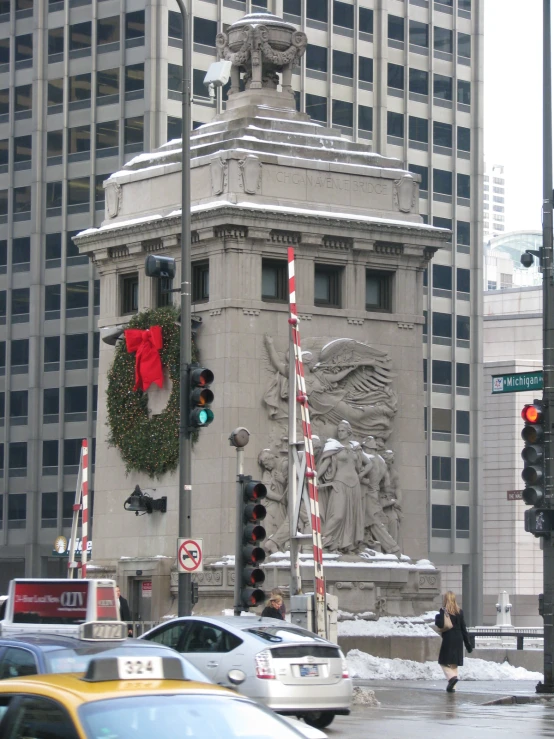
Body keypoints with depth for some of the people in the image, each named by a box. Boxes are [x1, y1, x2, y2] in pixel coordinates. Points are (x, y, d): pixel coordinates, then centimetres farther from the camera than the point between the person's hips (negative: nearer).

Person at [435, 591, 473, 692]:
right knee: (454, 664, 12)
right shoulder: (459, 611, 6)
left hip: (448, 639, -5)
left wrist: (437, 618, 3)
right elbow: (463, 628, 8)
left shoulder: (443, 611, -9)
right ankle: (453, 686, 10)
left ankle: (452, 677, -23)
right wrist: (468, 643, 11)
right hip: (458, 640, 5)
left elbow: (440, 625, -19)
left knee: (444, 662, 2)